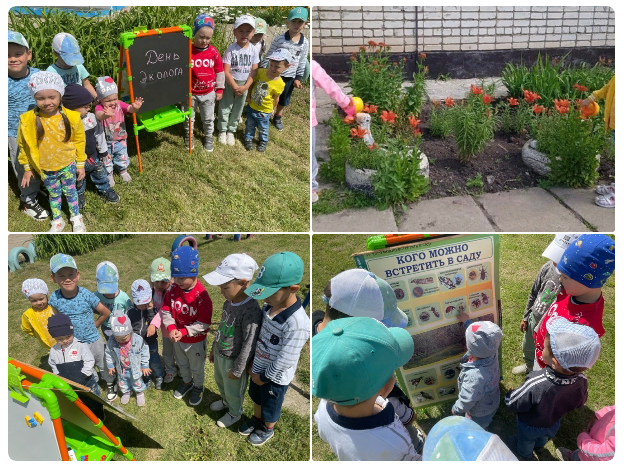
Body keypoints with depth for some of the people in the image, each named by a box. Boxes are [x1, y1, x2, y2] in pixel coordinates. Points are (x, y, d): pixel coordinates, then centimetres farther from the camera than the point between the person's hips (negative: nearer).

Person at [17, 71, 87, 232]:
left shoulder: (71, 117, -19)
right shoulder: (28, 120, -19)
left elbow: (79, 141, -5)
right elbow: (24, 145, -4)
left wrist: (80, 165, 1)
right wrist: (27, 168, 2)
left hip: (68, 166, 0)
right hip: (45, 169, 1)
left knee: (71, 192, 19)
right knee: (53, 195, 20)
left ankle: (76, 218, 40)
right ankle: (57, 221, 39)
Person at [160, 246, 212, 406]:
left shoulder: (201, 295, -31)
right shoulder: (173, 289, -14)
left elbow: (204, 323, -26)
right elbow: (165, 310, -6)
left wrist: (184, 332, -31)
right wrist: (171, 328, -23)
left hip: (196, 341, -5)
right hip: (178, 338, 5)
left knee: (197, 368, 21)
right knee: (182, 364, 29)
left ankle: (198, 387, 48)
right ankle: (186, 382, 56)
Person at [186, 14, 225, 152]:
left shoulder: (214, 52, -9)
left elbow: (220, 71, 1)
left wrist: (219, 89, 3)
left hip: (208, 93, 1)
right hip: (190, 93, -1)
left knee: (208, 119, 18)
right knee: (189, 118, 17)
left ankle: (209, 137, 38)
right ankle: (189, 136, 40)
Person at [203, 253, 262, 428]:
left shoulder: (251, 312, -35)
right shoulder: (228, 302, -8)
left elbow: (249, 346, -28)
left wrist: (237, 370, -19)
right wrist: (214, 349, 19)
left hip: (232, 360, -8)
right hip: (219, 354, 8)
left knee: (233, 391, 19)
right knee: (220, 382, 32)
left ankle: (234, 413, 47)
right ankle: (225, 401, 61)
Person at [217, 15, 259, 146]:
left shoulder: (253, 50, -6)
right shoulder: (231, 50, -15)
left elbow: (253, 72, -5)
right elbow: (226, 72, -16)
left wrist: (245, 87, -14)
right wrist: (235, 87, -21)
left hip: (244, 84, 3)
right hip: (229, 83, -3)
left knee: (237, 109, 14)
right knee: (225, 107, 7)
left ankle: (231, 131, 29)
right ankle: (222, 130, 24)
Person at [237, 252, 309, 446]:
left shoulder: (297, 324, -39)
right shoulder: (269, 306, -14)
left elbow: (284, 362, -29)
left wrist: (263, 377, -16)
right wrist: (252, 364, 4)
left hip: (275, 378, -6)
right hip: (258, 368, 6)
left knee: (270, 407, 23)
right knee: (256, 398, 32)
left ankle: (267, 429, 52)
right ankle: (256, 419, 60)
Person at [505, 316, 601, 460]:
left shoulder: (535, 385, -49)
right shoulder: (581, 381, -33)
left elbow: (511, 403, -31)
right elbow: (579, 403, -9)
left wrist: (509, 394, -9)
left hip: (530, 426, -4)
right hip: (553, 424, 4)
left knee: (525, 441, 31)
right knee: (542, 438, 38)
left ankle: (525, 455, 60)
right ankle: (537, 446, 67)